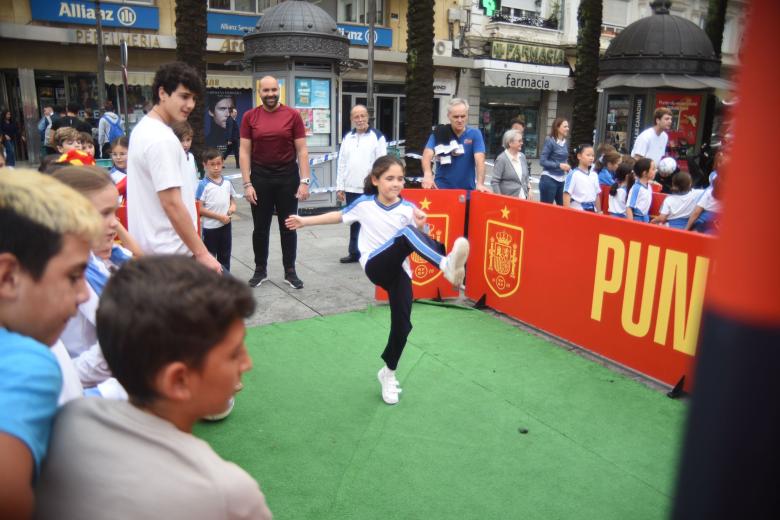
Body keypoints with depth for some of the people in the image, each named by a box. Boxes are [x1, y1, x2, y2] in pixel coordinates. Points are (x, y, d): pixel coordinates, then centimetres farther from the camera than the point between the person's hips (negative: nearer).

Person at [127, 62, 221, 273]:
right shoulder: (162, 139, -20)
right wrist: (202, 253, -21)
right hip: (170, 251, -10)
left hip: (150, 246, 10)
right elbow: (172, 204, -24)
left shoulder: (143, 129, 12)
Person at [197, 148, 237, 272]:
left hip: (226, 225, 5)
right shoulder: (203, 185, -14)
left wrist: (233, 205, -6)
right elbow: (199, 209, -16)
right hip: (210, 227, -5)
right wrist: (219, 217, -19)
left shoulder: (227, 182, 2)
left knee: (225, 256, 17)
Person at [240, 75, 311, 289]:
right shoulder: (249, 117, -1)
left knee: (288, 226, 8)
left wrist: (304, 181, -8)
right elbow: (244, 151, -1)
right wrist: (247, 183, -7)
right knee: (260, 227, 9)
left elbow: (302, 150, -2)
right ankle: (260, 270, 23)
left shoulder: (293, 115, -3)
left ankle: (290, 271, 19)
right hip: (260, 176, 1)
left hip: (288, 176, 0)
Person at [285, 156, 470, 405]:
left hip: (399, 271, 3)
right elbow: (339, 216, 17)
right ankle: (446, 265, -59)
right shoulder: (364, 204, 1)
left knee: (402, 324, -4)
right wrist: (304, 221, 24)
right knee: (406, 235, -31)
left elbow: (420, 241, -3)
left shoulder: (408, 208, 0)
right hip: (375, 266, -2)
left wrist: (421, 226, -25)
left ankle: (388, 374, 23)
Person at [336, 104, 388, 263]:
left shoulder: (377, 136, -2)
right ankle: (354, 252, 21)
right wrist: (340, 187, 8)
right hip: (351, 189, 5)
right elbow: (342, 164, 13)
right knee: (354, 222, 12)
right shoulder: (347, 137, 12)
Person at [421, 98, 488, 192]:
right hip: (441, 188, -1)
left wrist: (480, 184, -30)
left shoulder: (475, 134, -1)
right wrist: (428, 175, -36)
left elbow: (479, 159, -13)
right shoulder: (439, 134, -1)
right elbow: (427, 154, -15)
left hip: (467, 189, 1)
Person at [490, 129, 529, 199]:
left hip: (523, 198, 6)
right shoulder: (502, 159, -11)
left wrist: (529, 189, 10)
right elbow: (494, 181, -12)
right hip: (508, 200, -6)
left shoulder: (522, 156, 9)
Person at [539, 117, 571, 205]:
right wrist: (559, 165, -18)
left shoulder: (566, 142, 8)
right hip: (549, 179, -6)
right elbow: (542, 161, -13)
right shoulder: (549, 141, -10)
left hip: (562, 180, 6)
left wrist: (567, 167, 2)